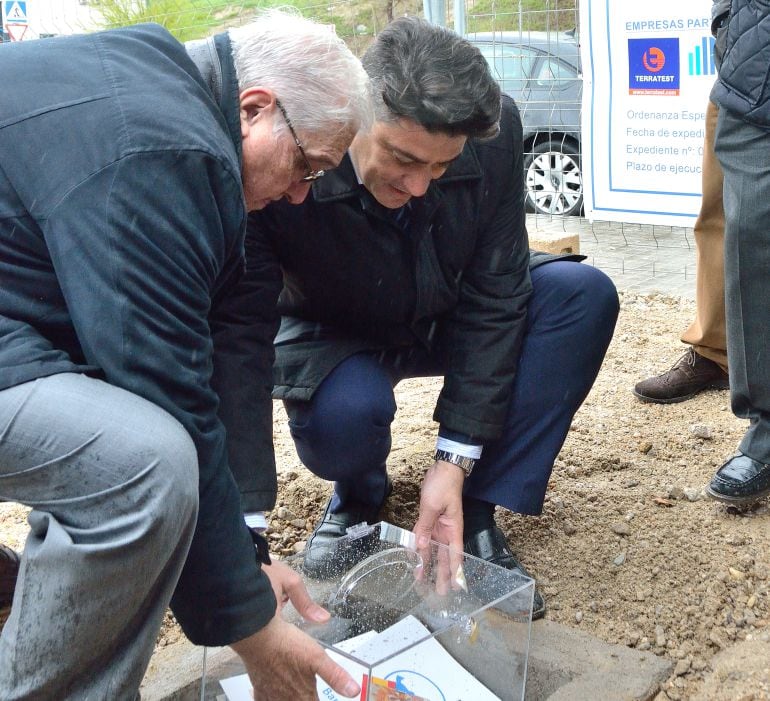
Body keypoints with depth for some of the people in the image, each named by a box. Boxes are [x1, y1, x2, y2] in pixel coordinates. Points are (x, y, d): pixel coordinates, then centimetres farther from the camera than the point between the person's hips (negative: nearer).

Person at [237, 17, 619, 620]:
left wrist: (455, 461, -25)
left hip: (449, 319, 4)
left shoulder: (495, 132, -26)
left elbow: (493, 297, -19)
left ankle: (476, 513, -13)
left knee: (585, 296, -21)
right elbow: (239, 347, -37)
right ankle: (358, 497, 3)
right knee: (345, 412, -37)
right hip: (338, 336, -3)